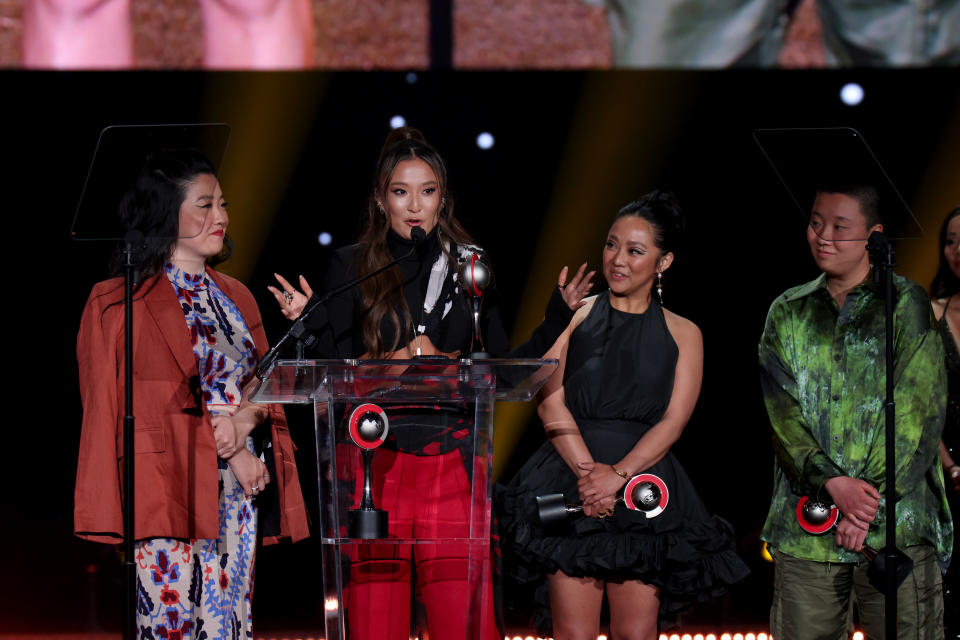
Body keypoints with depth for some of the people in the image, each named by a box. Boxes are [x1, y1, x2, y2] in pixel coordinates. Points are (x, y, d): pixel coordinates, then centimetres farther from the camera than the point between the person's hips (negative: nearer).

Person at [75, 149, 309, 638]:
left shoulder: (235, 298, 19)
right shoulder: (124, 302, -2)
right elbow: (150, 399, -8)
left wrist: (246, 420, -9)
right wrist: (230, 452, -12)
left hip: (240, 489, 6)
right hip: (172, 484, -6)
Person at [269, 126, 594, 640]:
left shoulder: (468, 267, 11)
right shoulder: (352, 266, 6)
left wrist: (558, 317, 5)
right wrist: (312, 324, -15)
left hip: (452, 462, 1)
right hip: (375, 460, -1)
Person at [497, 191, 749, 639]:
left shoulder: (683, 334, 11)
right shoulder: (575, 315, 10)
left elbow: (673, 421, 1)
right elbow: (550, 403, 1)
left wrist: (618, 476, -15)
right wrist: (588, 470, -14)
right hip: (571, 481, 0)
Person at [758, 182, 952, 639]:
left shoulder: (905, 304, 4)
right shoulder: (788, 313, 14)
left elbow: (919, 415, -4)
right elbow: (782, 414, 3)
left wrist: (870, 500, -13)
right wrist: (834, 484, -14)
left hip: (896, 521, -3)